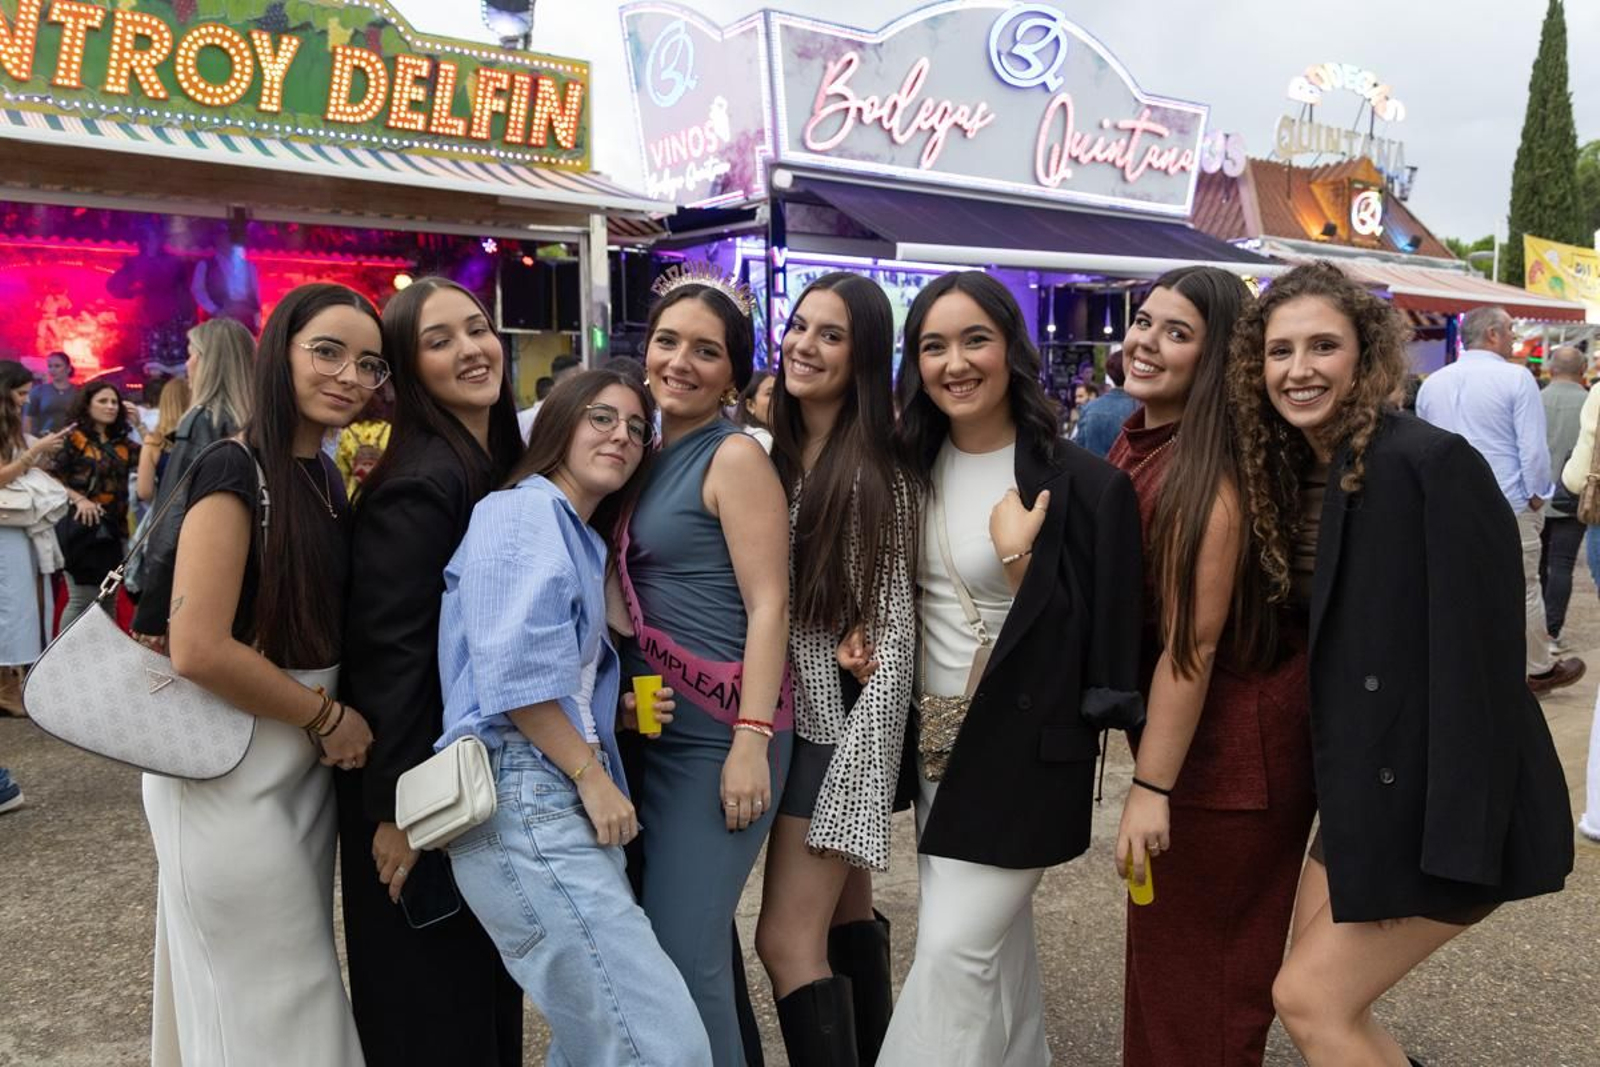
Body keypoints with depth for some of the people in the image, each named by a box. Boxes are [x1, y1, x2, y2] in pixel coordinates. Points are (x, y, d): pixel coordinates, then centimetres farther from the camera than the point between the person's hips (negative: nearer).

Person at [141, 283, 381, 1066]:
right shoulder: (234, 472, -19)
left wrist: (328, 723, 5)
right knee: (264, 995, 7)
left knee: (299, 974, 21)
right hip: (233, 766, -8)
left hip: (302, 760, 8)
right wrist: (329, 717, -16)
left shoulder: (323, 477, 7)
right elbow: (198, 650, -26)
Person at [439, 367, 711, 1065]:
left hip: (567, 800, 10)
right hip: (524, 801, -10)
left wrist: (616, 711, 11)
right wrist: (593, 775, -12)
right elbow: (513, 674, -17)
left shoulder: (584, 541, 24)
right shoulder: (519, 512, -4)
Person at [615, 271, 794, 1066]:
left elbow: (768, 604, -15)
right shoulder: (650, 458, 12)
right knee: (698, 938, 15)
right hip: (650, 728, 7)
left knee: (683, 949, -5)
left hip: (719, 733, -7)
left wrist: (752, 743, -20)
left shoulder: (735, 456, -9)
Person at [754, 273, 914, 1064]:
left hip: (841, 722, -6)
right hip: (785, 715, 7)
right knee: (846, 917, 19)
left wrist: (854, 775, -19)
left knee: (787, 940, -6)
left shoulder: (876, 471, -14)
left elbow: (892, 631, -16)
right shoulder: (766, 447, 5)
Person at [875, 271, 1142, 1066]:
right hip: (936, 741, 7)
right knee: (996, 939, 18)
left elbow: (1097, 643, -16)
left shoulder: (1082, 484, -15)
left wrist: (1018, 557, -25)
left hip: (1023, 752, -6)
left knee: (953, 950, -6)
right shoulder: (916, 467, 4)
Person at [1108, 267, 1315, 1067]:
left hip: (1226, 743, -8)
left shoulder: (1208, 469, -23)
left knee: (1199, 970, 8)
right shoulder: (1137, 443, 4)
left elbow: (1192, 642, -26)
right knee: (1175, 953, 22)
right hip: (1181, 725, 8)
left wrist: (1152, 786, -24)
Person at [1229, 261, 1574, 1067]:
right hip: (1370, 791, 8)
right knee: (1327, 1001, 14)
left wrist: (1462, 842, -23)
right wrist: (1338, 787, 13)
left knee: (1309, 1000, 0)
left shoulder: (1428, 461, -20)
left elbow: (1480, 657, -23)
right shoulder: (1306, 471, 6)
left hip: (1438, 804, -8)